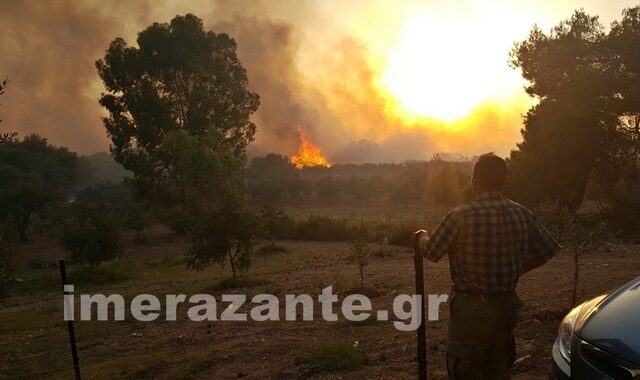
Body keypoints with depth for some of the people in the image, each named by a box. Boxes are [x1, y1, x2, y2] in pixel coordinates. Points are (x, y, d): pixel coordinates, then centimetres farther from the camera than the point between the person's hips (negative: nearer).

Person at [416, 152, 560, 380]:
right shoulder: (522, 215, -4)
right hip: (507, 305, 5)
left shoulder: (461, 216, -19)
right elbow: (545, 252, 4)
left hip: (471, 308, -5)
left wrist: (422, 236, 11)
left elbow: (430, 252, -11)